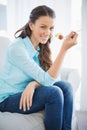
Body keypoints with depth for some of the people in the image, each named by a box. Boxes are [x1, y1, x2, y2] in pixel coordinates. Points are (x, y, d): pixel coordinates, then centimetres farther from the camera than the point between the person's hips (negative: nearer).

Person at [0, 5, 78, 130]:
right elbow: (47, 80, -25)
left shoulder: (41, 47, 2)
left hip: (27, 93, 7)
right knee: (54, 92, -27)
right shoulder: (16, 48, -23)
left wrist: (33, 84, -26)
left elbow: (47, 77, -4)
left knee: (65, 86, -14)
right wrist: (64, 48, -30)